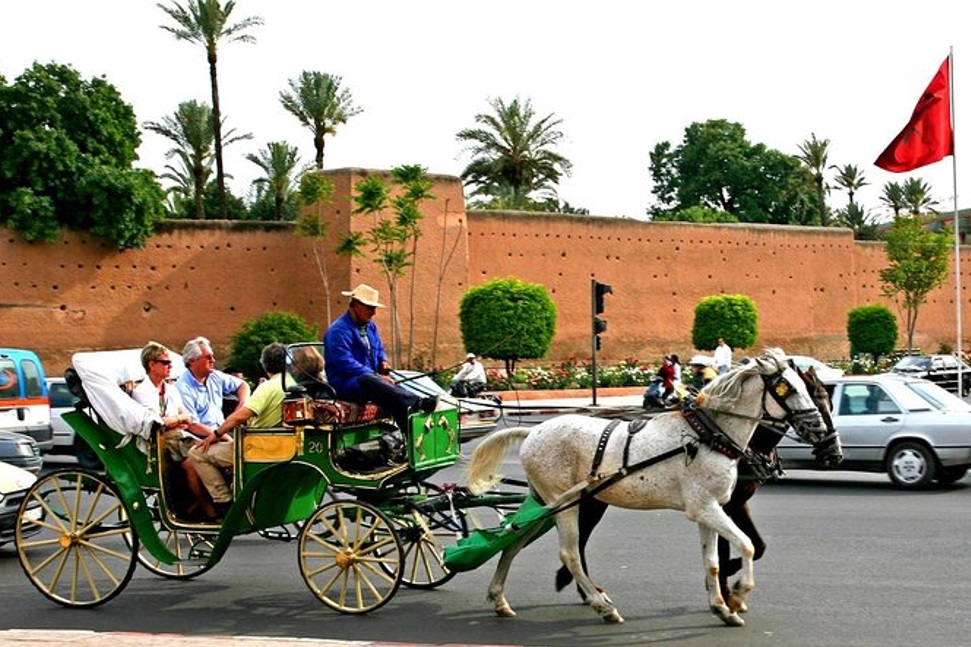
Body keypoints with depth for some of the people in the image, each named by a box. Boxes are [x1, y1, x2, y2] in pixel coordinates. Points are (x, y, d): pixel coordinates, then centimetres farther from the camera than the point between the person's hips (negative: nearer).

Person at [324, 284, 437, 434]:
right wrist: (376, 376, -23)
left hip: (371, 379, 8)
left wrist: (383, 361, 6)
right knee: (369, 381, -41)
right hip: (346, 385, -8)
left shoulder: (371, 326, 19)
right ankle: (418, 403, -58)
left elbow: (380, 350, 32)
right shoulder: (338, 330, -10)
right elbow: (345, 363, -19)